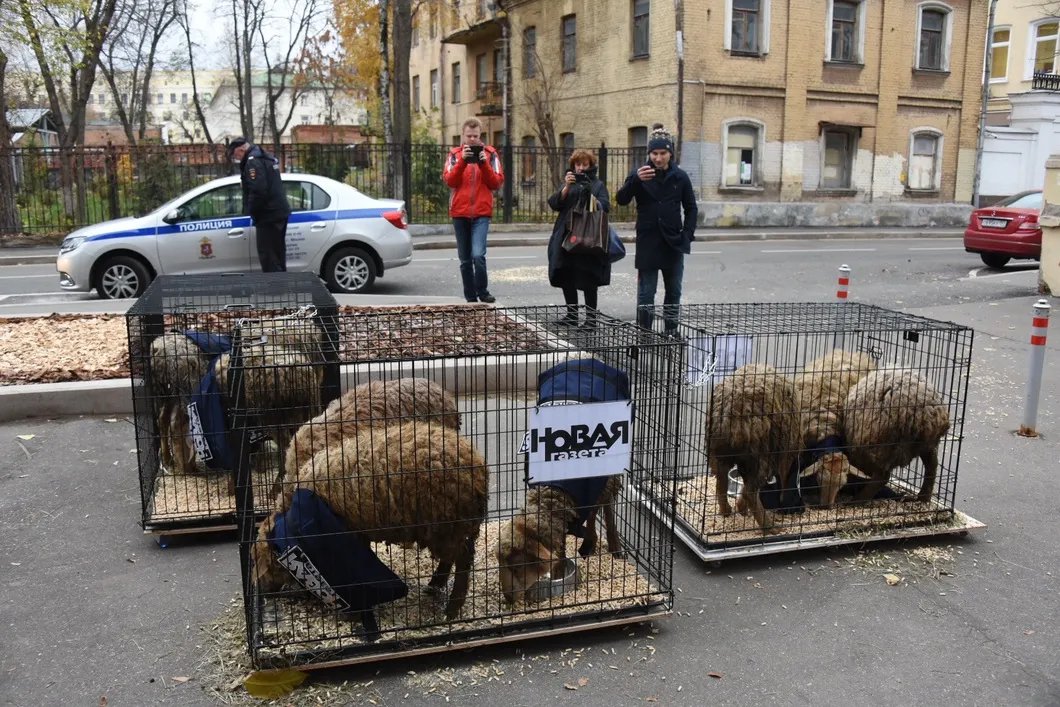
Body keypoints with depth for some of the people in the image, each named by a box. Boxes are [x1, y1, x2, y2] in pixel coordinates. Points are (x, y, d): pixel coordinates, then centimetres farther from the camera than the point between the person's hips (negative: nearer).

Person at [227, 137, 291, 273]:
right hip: (279, 212, 10)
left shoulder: (253, 162, -14)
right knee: (277, 254, 16)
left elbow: (258, 192, -24)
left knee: (269, 257, -7)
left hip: (268, 216, -10)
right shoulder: (266, 158, 18)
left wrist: (250, 211, -10)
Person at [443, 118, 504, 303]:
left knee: (478, 254, -19)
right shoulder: (455, 154, 8)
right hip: (459, 212, 2)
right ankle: (470, 298, 17)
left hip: (481, 212, -2)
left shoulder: (490, 153, 6)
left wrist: (484, 163, -13)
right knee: (465, 259, 7)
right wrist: (462, 161, -17)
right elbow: (449, 181, -6)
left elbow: (497, 183, -1)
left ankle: (482, 292, -2)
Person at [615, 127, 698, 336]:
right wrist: (635, 180, -31)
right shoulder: (639, 174, -4)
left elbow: (691, 208, 9)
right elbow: (621, 200, -15)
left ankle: (671, 332, 23)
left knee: (674, 291, 11)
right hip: (647, 242, -2)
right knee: (646, 292, 1)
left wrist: (688, 234, -2)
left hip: (674, 242, 3)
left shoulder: (680, 177, 2)